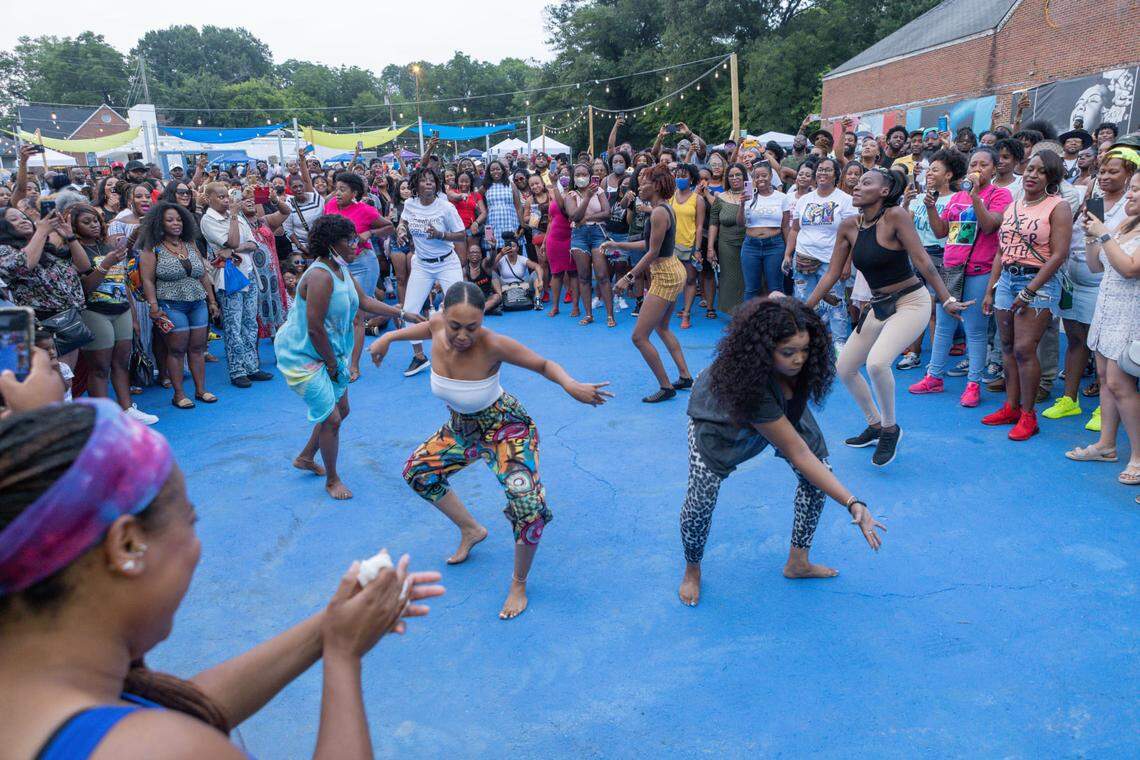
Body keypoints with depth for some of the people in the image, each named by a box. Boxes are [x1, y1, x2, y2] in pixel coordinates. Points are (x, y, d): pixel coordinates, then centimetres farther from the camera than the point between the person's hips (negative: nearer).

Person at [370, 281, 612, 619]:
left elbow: (545, 365, -24)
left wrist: (570, 384, -44)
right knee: (417, 472, 18)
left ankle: (519, 584, 7)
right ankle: (471, 530, 38)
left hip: (506, 428, -7)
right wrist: (389, 337, 12)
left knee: (529, 506, -23)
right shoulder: (438, 325, -20)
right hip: (462, 427, 7)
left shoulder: (493, 346, -35)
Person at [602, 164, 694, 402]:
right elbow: (649, 243, 13)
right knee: (662, 327, 27)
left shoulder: (658, 213, -21)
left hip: (665, 276, -11)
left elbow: (652, 252, -20)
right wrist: (618, 245, 14)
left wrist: (629, 277, -16)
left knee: (639, 336, -7)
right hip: (673, 272, 11)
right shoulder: (665, 208, 10)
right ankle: (685, 377, 32)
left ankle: (666, 386, 1)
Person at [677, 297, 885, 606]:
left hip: (781, 409, 6)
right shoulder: (749, 385, -46)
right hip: (719, 418, -6)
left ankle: (798, 563, 12)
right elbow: (798, 454, -41)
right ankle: (692, 570, 14)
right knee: (700, 501, -18)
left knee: (819, 475, -6)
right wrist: (852, 504, -42)